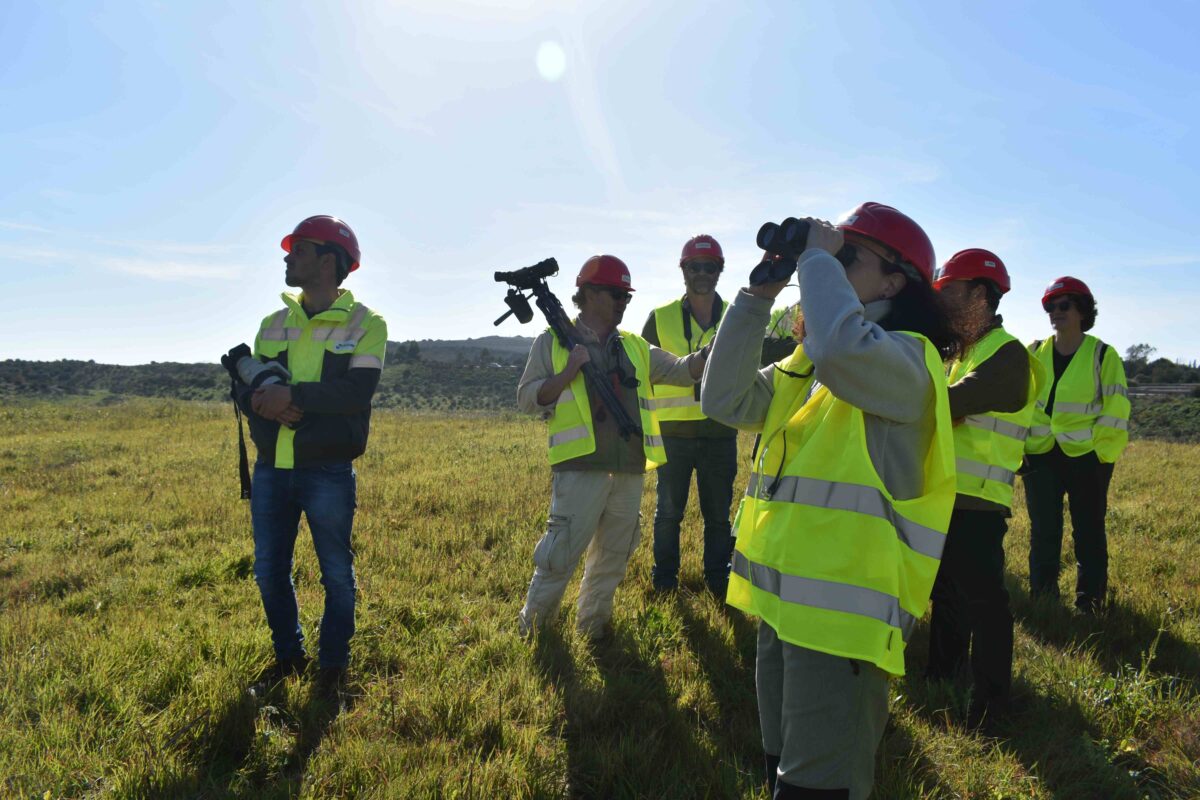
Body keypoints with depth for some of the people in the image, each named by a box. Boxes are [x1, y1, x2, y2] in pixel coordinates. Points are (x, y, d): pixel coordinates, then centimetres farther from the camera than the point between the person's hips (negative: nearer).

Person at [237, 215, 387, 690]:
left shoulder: (365, 325, -4)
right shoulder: (274, 324, 11)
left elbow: (358, 391, -18)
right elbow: (246, 388, 5)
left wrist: (294, 394, -23)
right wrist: (263, 403, -17)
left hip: (328, 472, -5)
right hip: (271, 469, 5)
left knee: (337, 574, 7)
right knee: (269, 572, 15)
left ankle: (333, 664, 25)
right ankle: (288, 656, 35)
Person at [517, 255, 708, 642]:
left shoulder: (636, 347, 15)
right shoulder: (552, 343, 3)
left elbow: (683, 370, 8)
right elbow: (527, 399, -2)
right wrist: (571, 369, -13)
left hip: (630, 471, 5)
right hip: (580, 469, -5)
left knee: (613, 557, 15)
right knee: (559, 556, -1)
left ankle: (593, 621, 32)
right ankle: (533, 625, 18)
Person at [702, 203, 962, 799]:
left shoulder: (905, 358, -11)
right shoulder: (808, 360, 14)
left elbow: (844, 348, -35)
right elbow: (725, 400, 4)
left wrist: (818, 257, -17)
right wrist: (757, 296, 0)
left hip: (842, 615, -8)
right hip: (781, 604, 8)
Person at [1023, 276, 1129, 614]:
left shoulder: (1103, 355, -2)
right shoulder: (1034, 354, 7)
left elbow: (1115, 411, -5)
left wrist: (1100, 453, -10)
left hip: (1087, 458, -2)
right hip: (1040, 457, 3)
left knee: (1089, 534, 7)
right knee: (1043, 534, 8)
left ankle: (1089, 605, 18)